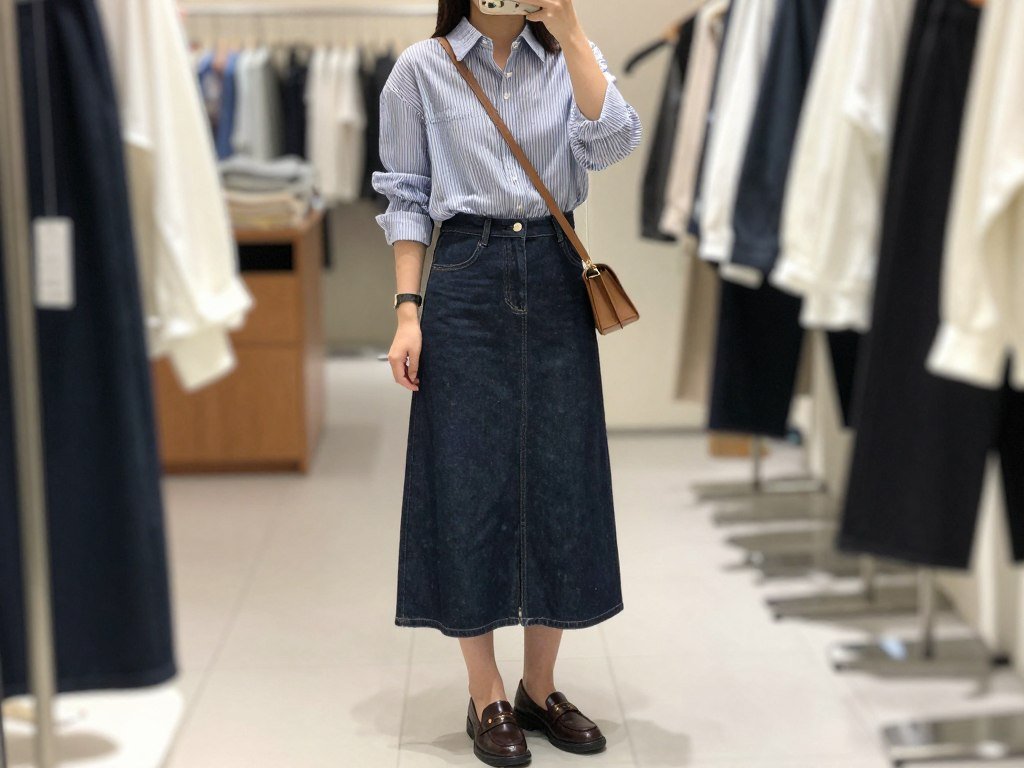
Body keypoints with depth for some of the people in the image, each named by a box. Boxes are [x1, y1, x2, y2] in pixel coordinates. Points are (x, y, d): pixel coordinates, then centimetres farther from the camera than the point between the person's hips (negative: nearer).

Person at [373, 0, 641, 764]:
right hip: (466, 280, -2)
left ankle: (541, 688, 21)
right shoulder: (422, 69, 2)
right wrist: (408, 312, -6)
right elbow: (406, 199, 2)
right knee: (467, 482, 1)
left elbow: (613, 143, -12)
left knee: (561, 482, 5)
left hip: (555, 279, 3)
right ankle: (487, 697, 15)